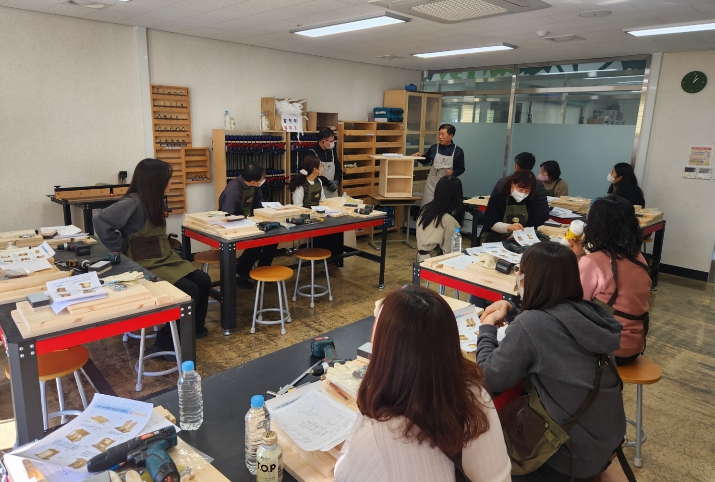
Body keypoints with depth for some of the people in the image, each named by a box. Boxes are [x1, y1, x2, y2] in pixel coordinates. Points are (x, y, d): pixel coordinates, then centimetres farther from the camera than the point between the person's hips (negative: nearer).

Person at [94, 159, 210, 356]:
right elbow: (100, 221, -30)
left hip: (166, 259, 9)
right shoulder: (133, 203, -20)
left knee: (203, 281, -2)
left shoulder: (153, 200, 8)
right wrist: (122, 247, -22)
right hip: (147, 266, -9)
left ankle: (194, 328, 17)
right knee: (189, 292, -20)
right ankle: (165, 343, -6)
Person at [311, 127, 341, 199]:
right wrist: (327, 183, -16)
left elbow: (338, 169, 13)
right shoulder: (313, 153, -10)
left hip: (332, 191, 6)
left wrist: (336, 181, -6)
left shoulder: (332, 151, 10)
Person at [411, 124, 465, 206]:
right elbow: (425, 162, 13)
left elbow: (461, 169, 1)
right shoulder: (434, 147, 1)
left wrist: (453, 172, -17)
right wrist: (420, 156, -6)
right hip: (432, 182, 1)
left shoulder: (458, 151, -5)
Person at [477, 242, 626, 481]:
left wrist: (487, 327, -2)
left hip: (573, 456, -7)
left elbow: (491, 379, -14)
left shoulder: (530, 325, -25)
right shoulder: (589, 312, -2)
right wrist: (510, 313, 6)